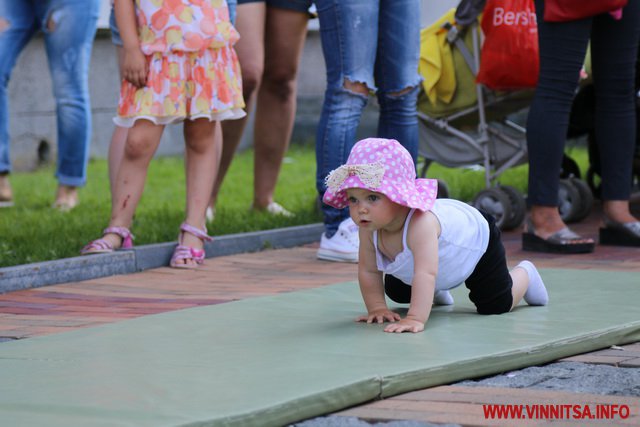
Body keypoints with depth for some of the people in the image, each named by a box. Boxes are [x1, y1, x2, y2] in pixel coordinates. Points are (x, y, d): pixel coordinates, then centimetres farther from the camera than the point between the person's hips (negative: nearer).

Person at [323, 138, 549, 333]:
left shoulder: (420, 224, -52)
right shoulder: (369, 227, -31)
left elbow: (425, 274, -60)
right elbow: (368, 271, -17)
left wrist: (415, 319, -67)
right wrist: (377, 308, -26)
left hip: (477, 240, -6)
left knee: (496, 305, -4)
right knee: (396, 293, 20)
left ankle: (524, 275, 28)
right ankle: (434, 292, 52)